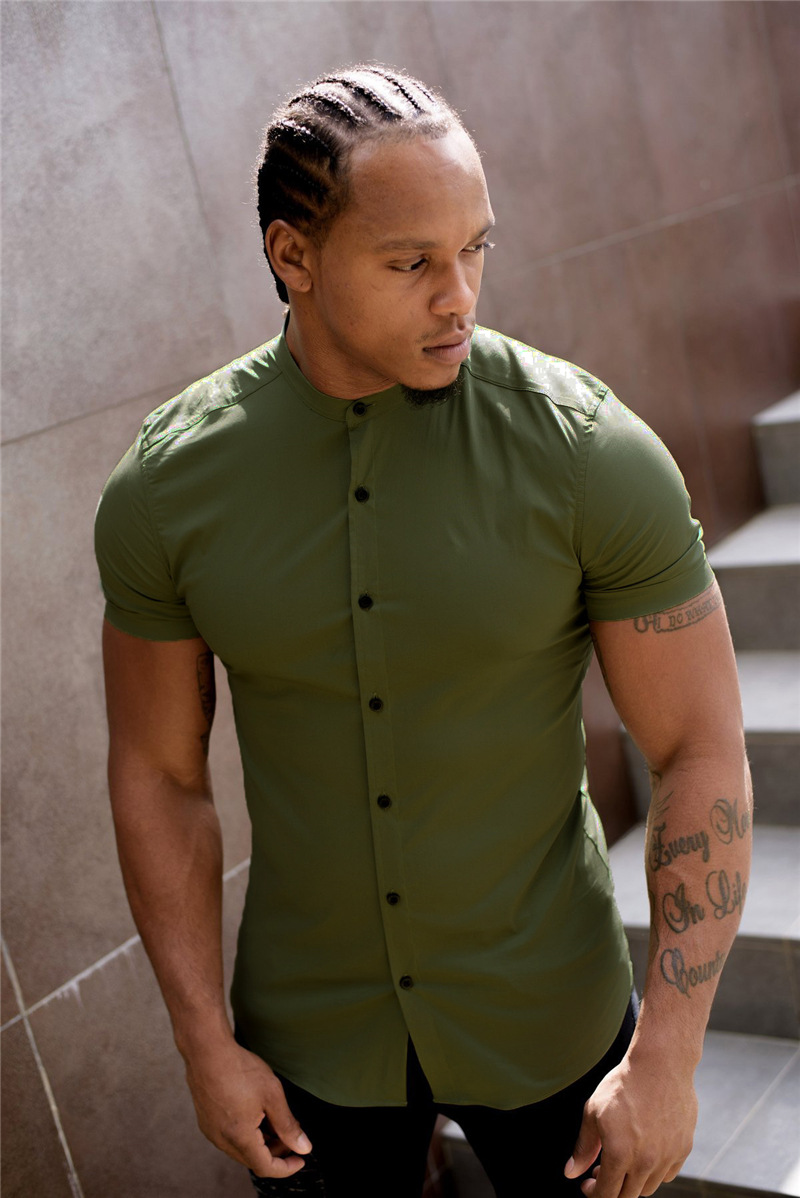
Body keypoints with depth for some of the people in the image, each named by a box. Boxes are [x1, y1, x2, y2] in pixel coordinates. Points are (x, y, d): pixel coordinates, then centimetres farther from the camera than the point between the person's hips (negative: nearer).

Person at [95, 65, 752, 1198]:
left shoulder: (590, 449, -21)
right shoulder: (167, 485, -15)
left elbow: (704, 752, -15)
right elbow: (158, 772, -4)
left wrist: (669, 1058, -15)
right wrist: (205, 1044, -3)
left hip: (547, 1015, -1)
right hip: (313, 1024, 1)